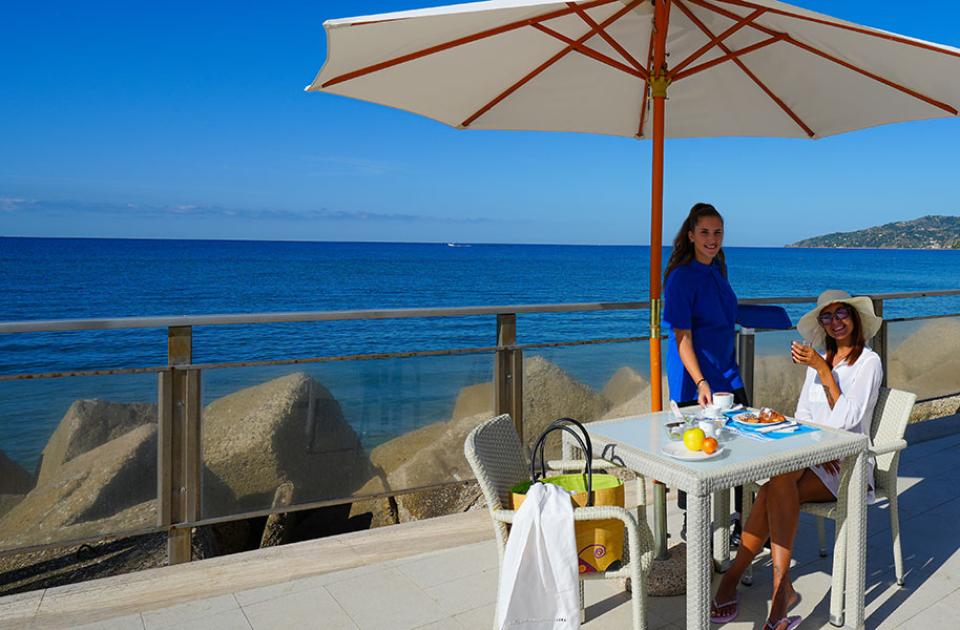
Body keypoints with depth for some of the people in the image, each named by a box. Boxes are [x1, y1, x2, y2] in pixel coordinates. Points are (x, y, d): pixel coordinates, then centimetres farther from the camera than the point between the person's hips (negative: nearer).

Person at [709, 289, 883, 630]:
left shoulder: (868, 362, -3)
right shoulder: (819, 359, 16)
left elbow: (846, 419, -15)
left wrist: (821, 369, -19)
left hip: (846, 465, -5)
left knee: (773, 491, -30)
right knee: (778, 483, -30)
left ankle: (733, 578, -26)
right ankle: (781, 589, -26)